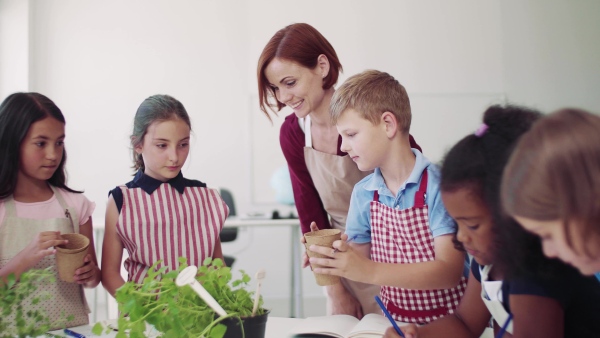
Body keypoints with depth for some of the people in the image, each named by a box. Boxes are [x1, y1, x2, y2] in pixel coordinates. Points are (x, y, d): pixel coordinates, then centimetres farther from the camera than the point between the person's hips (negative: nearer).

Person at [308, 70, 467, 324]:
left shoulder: (436, 185, -10)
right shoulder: (363, 193, 6)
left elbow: (449, 270, -17)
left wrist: (370, 271, -24)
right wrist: (333, 258, -9)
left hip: (446, 322, -4)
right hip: (393, 320, 4)